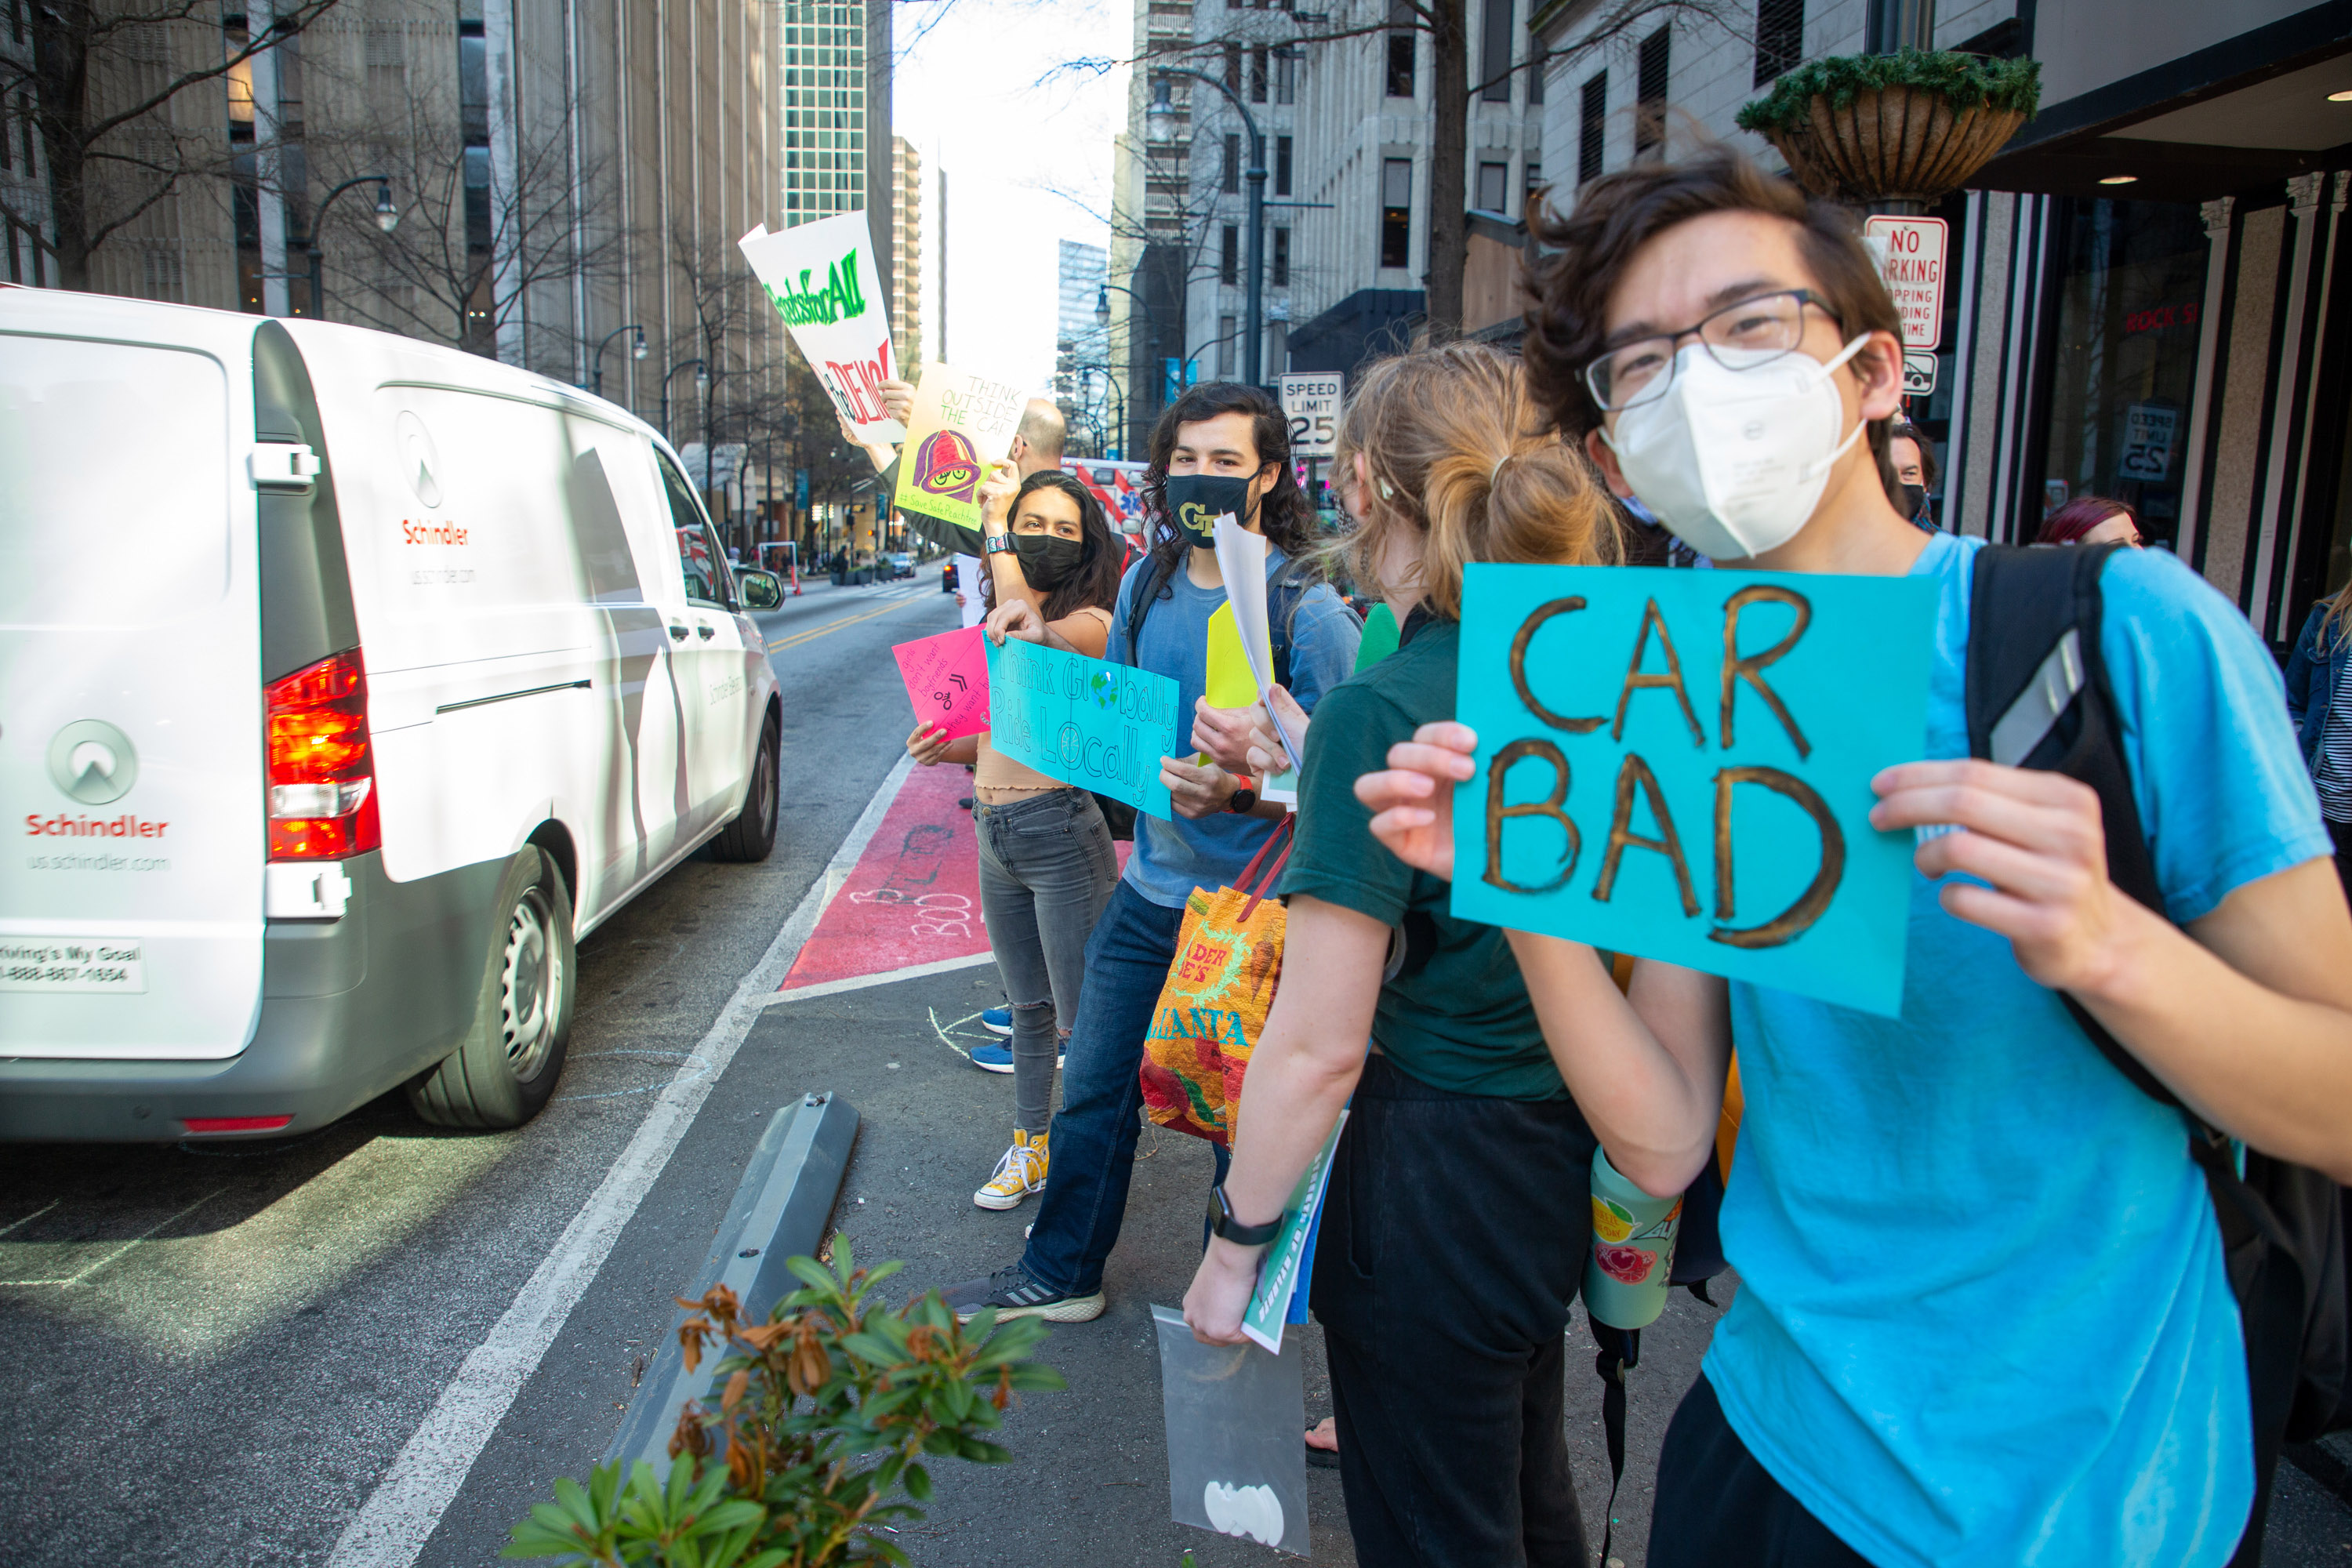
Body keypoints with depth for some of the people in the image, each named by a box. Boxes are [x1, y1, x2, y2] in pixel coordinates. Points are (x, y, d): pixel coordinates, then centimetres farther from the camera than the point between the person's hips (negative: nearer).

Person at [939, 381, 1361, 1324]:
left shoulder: (1307, 611, -14)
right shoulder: (1146, 584, 3)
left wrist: (1238, 788, -30)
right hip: (1147, 891, 5)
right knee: (1094, 1091, 14)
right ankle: (1059, 1274, 33)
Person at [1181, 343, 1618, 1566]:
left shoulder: (1379, 712, -24)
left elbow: (1319, 1046, -23)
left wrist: (1235, 1248, -10)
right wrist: (1299, 775, 14)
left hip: (1438, 1179, -7)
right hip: (1566, 1155, 8)